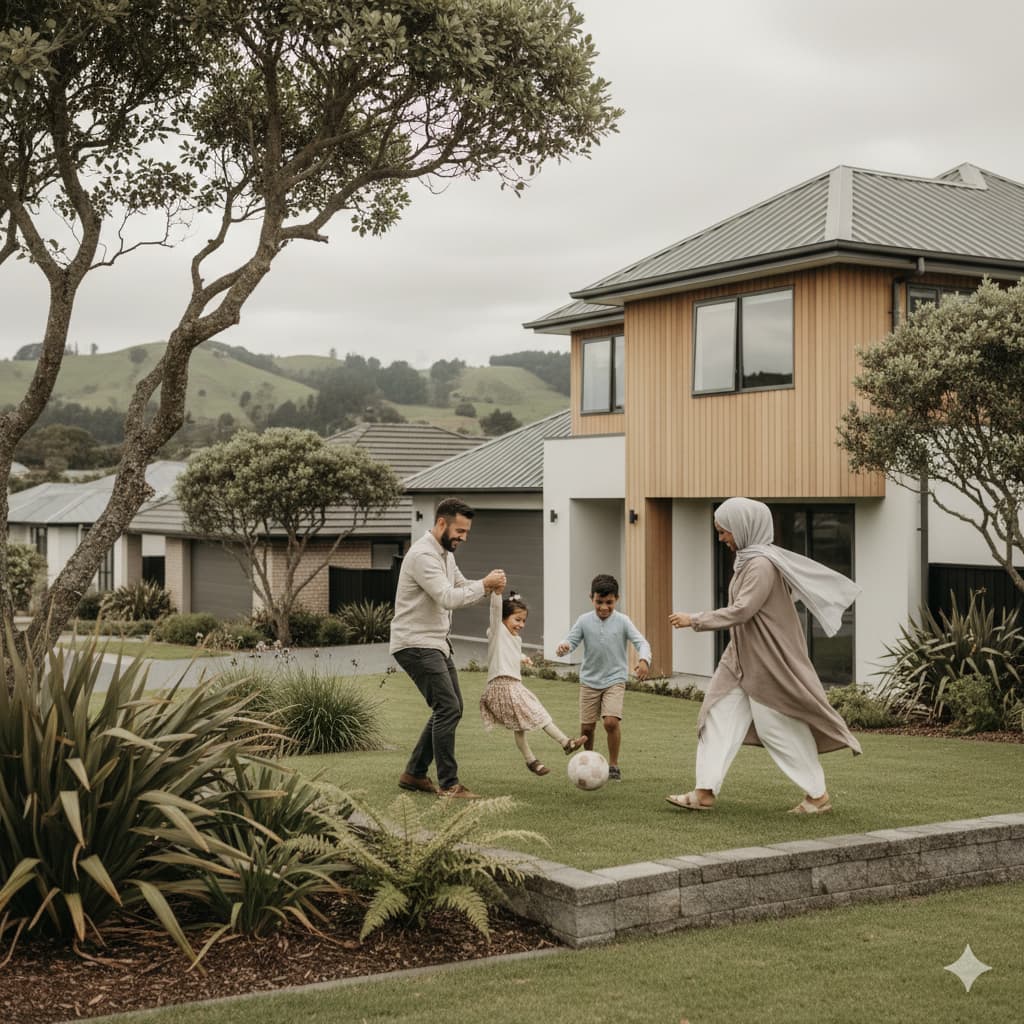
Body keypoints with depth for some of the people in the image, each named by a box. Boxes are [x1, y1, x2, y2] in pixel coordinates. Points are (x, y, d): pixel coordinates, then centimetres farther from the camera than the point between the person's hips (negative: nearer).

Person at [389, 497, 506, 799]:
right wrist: (484, 584, -22)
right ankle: (448, 783, -7)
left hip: (437, 643, 11)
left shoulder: (445, 553, 13)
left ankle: (414, 774, 21)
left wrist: (488, 586, -1)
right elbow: (448, 598, -28)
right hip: (415, 645, -11)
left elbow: (462, 587, 19)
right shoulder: (423, 555, -20)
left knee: (450, 709, 13)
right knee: (447, 708, -14)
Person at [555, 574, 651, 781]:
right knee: (587, 726, 5)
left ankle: (613, 765, -1)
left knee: (611, 721, -19)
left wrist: (644, 660, -36)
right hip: (589, 680, 2)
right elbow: (571, 641, -5)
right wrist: (562, 648, -30)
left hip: (615, 680, -2)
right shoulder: (584, 621, -3)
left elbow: (641, 642, -15)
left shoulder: (622, 621, -8)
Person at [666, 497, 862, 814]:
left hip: (768, 661, -10)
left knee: (780, 726, 0)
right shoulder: (747, 560, 8)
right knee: (719, 715, 3)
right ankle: (705, 792, 3)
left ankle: (818, 795, 14)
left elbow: (741, 611, -26)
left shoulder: (762, 564, -21)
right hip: (742, 658, 10)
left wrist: (695, 620, -22)